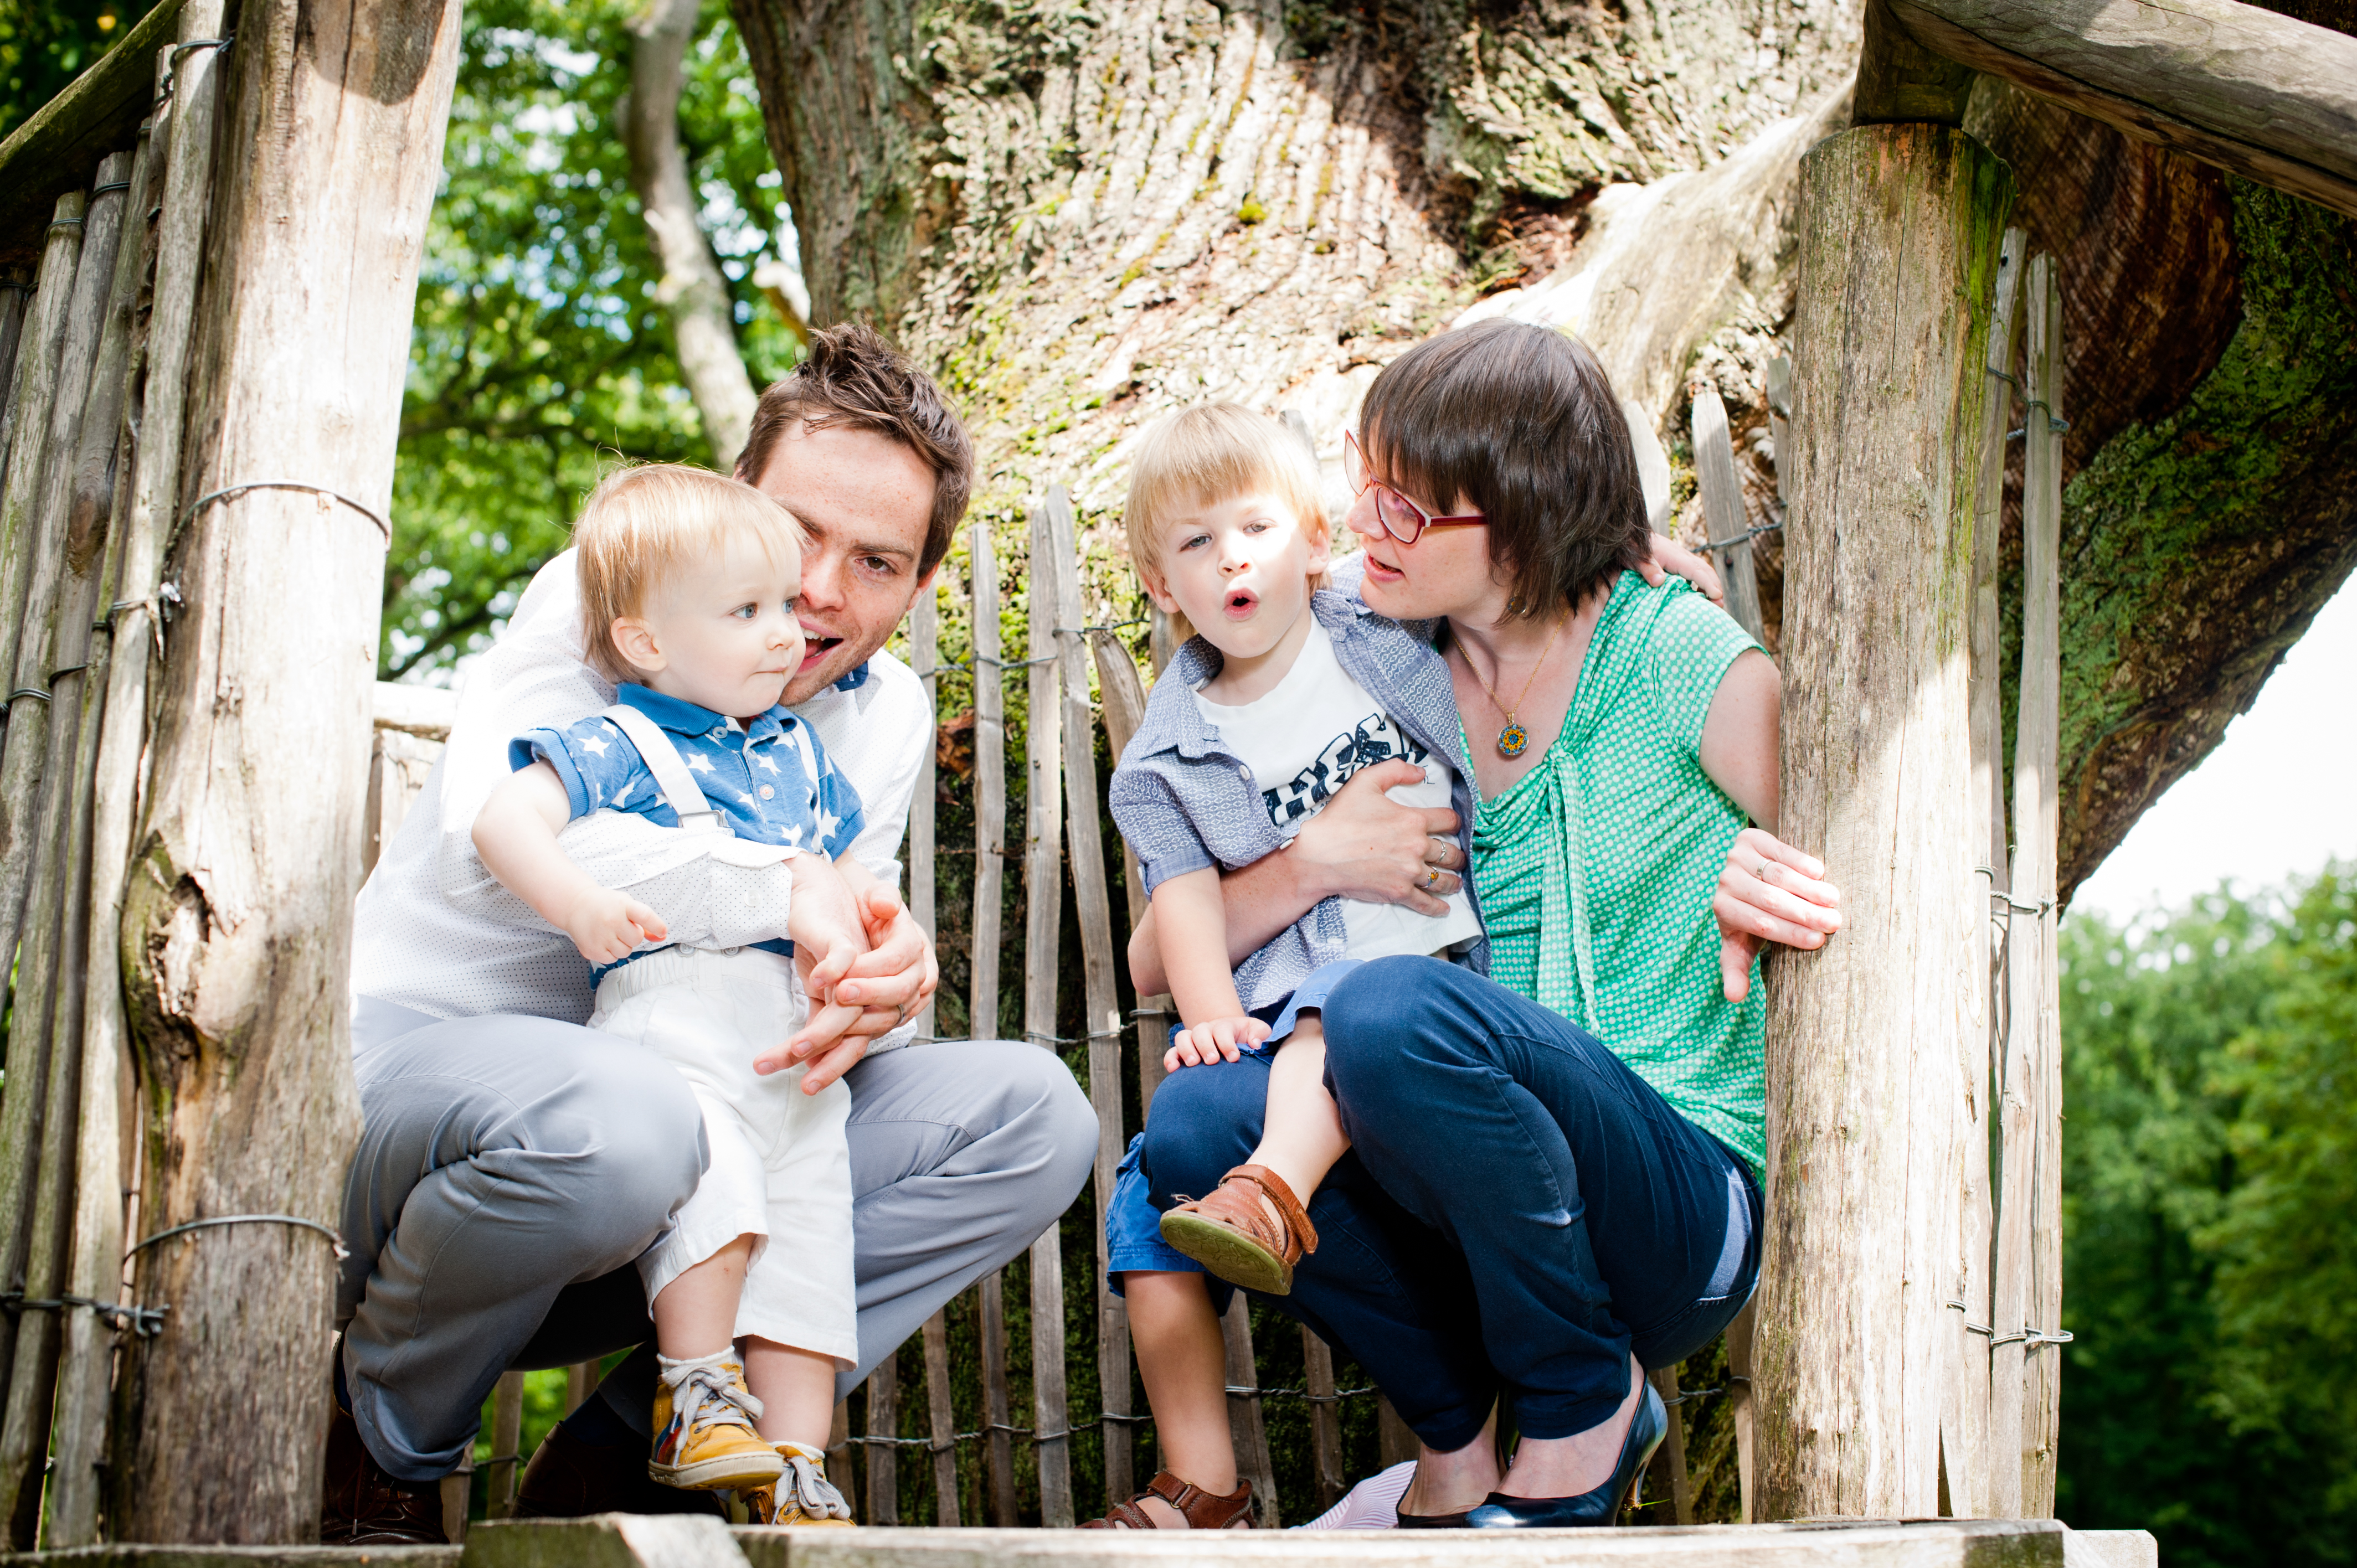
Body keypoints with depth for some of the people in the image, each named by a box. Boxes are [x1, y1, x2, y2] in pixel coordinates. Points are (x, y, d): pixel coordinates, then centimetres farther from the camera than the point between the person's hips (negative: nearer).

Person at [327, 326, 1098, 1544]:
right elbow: (496, 832, -29)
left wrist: (887, 986, -23)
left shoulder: (886, 719, 8)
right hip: (416, 1052, -6)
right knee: (616, 1119, -42)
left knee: (1034, 1115, -11)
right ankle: (382, 1439, -8)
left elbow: (823, 972, 3)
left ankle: (619, 1452, -11)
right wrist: (791, 893, -31)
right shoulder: (594, 598, -10)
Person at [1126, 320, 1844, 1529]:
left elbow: (1835, 909, 5)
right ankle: (1461, 1440, -2)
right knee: (1194, 1127, -23)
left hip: (1685, 1202, -4)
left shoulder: (1693, 667, -4)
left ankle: (1589, 1403, -8)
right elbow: (1154, 962, 6)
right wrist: (1314, 864, -12)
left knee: (1394, 1010, -31)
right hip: (1464, 1203, 4)